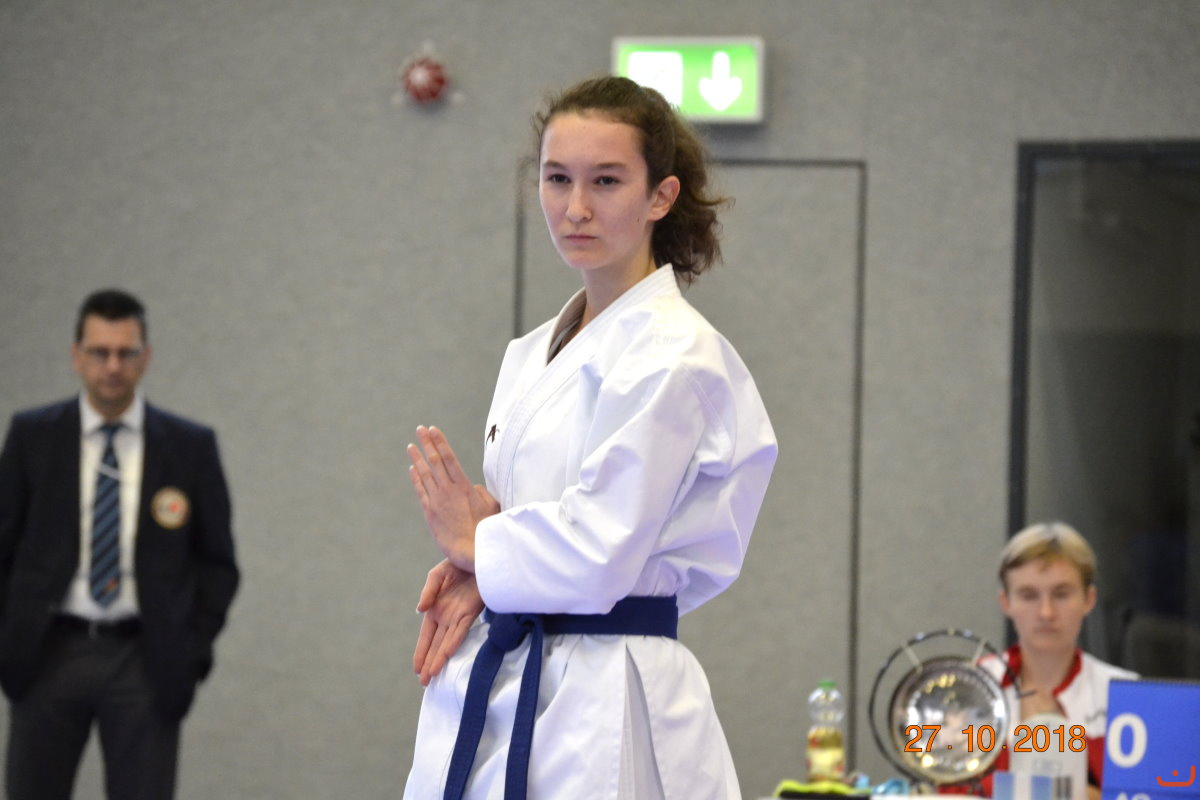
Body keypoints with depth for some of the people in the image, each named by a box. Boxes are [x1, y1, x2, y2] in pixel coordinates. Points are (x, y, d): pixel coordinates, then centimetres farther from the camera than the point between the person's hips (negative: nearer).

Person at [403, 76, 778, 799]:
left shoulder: (674, 355, -11)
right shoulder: (532, 356, 14)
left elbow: (598, 554, -18)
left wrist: (475, 544, -1)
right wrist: (480, 574, -2)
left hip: (602, 711, -8)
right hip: (496, 684, 8)